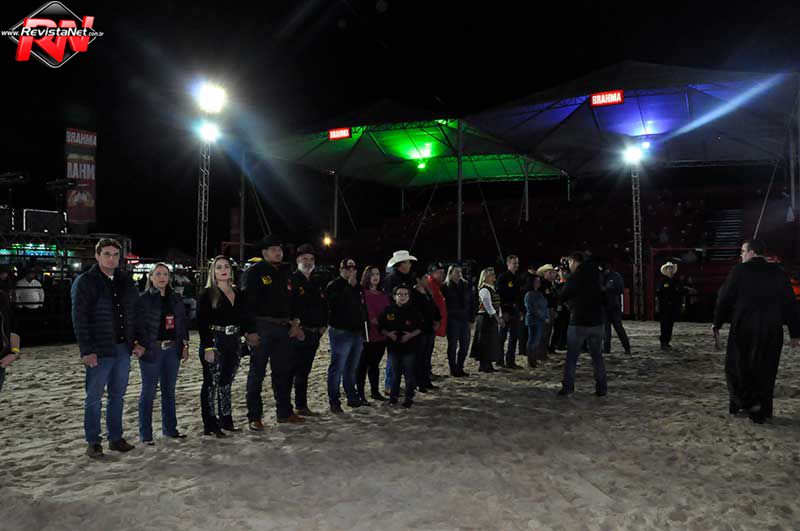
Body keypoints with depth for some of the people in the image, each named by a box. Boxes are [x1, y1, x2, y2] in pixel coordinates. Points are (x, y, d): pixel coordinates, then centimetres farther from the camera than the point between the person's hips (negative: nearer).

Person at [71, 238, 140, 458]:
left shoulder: (125, 281, 10)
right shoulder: (84, 282, -6)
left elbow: (135, 313, 14)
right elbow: (79, 318, -10)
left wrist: (137, 341, 4)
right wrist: (86, 350, -16)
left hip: (123, 349, 5)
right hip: (99, 350, -5)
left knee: (117, 396, 13)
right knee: (94, 398, 4)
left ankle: (116, 438, 24)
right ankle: (93, 442, 15)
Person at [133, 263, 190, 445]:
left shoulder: (176, 299, 11)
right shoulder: (143, 299, -5)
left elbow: (183, 323, 14)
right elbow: (137, 324, -8)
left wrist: (185, 345, 9)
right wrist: (138, 345, -16)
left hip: (172, 349, 5)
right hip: (151, 350, -5)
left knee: (169, 390, 13)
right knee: (148, 391, 1)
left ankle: (170, 428, 24)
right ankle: (145, 434, 10)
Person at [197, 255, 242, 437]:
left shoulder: (237, 293, 12)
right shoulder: (207, 294, -5)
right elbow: (202, 322, -11)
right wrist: (207, 347, -18)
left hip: (234, 343, 6)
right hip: (214, 342, -6)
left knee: (226, 382, 14)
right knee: (211, 383, -1)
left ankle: (226, 420, 23)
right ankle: (210, 425, 5)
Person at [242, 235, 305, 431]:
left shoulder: (283, 273, 15)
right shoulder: (255, 272, -7)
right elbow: (247, 303, -13)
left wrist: (293, 322, 9)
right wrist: (250, 331, -19)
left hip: (281, 328, 7)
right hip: (261, 328, -7)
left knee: (284, 371, 13)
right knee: (257, 373, 1)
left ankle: (284, 412, 24)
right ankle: (254, 417, 8)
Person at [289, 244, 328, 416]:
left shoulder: (317, 282, 16)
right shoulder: (291, 280, -6)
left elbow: (324, 305, 21)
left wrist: (323, 325, 8)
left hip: (314, 333, 7)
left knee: (304, 371, 14)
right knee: (291, 370, -6)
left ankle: (301, 406, 21)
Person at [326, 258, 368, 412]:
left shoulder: (357, 287, 17)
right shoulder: (334, 286, -5)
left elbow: (363, 308, 23)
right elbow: (337, 303, -24)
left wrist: (363, 329, 18)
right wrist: (349, 286, -19)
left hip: (357, 333, 7)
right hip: (341, 332, -7)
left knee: (351, 369, 16)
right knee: (337, 368, -5)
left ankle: (353, 397, 25)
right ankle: (334, 401, 0)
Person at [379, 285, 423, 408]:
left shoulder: (413, 311, -3)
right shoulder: (388, 310, -2)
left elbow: (419, 328, 3)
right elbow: (381, 327, 4)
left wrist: (411, 335, -12)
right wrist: (389, 334, -12)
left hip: (408, 346, -1)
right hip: (393, 346, 1)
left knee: (409, 373, 4)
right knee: (395, 372, 11)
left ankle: (409, 397, 16)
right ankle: (393, 396, 23)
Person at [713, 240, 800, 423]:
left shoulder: (739, 271, -6)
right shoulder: (778, 272, 4)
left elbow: (724, 299, -5)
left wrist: (717, 324, 6)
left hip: (742, 329, -3)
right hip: (772, 332, 4)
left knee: (737, 366, 10)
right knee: (765, 370, 11)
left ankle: (749, 403, -4)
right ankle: (761, 412, 16)